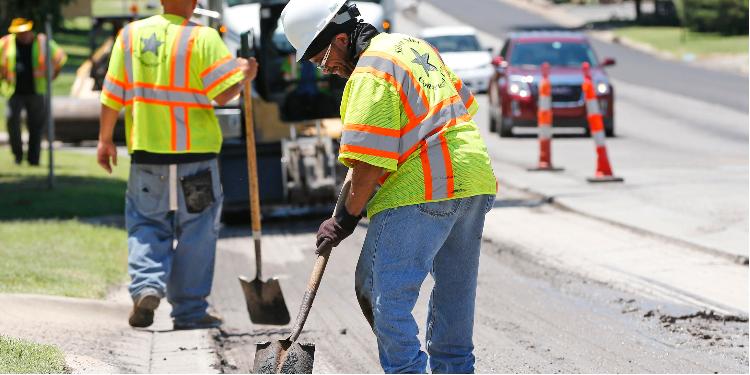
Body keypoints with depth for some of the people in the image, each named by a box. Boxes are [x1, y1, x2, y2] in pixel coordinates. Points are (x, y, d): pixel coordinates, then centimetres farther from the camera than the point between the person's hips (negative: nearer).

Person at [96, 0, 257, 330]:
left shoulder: (131, 34, 2)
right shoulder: (202, 38, -8)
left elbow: (113, 95, 4)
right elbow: (223, 92, -14)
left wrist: (105, 139, 13)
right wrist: (244, 75, 5)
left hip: (147, 154, 3)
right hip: (196, 155, -2)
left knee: (146, 225, 14)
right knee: (196, 233, 7)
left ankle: (146, 286, -9)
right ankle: (189, 311, 10)